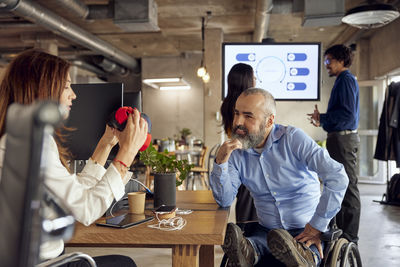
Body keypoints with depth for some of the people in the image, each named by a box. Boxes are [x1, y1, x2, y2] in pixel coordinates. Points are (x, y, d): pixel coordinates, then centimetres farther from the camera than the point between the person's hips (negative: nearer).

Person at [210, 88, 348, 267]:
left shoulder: (292, 138, -11)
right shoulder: (236, 151, 2)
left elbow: (338, 178, -20)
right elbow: (224, 200, -4)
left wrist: (317, 227, -19)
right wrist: (220, 161, -19)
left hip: (305, 231, -2)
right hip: (267, 231, 3)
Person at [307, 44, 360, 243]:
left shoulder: (346, 80, -12)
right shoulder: (343, 80, 19)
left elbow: (348, 115, -22)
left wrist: (322, 119, -15)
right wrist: (322, 119, 17)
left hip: (343, 139, -11)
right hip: (341, 138, 11)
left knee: (347, 186, -5)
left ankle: (350, 237, 4)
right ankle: (342, 230, 28)